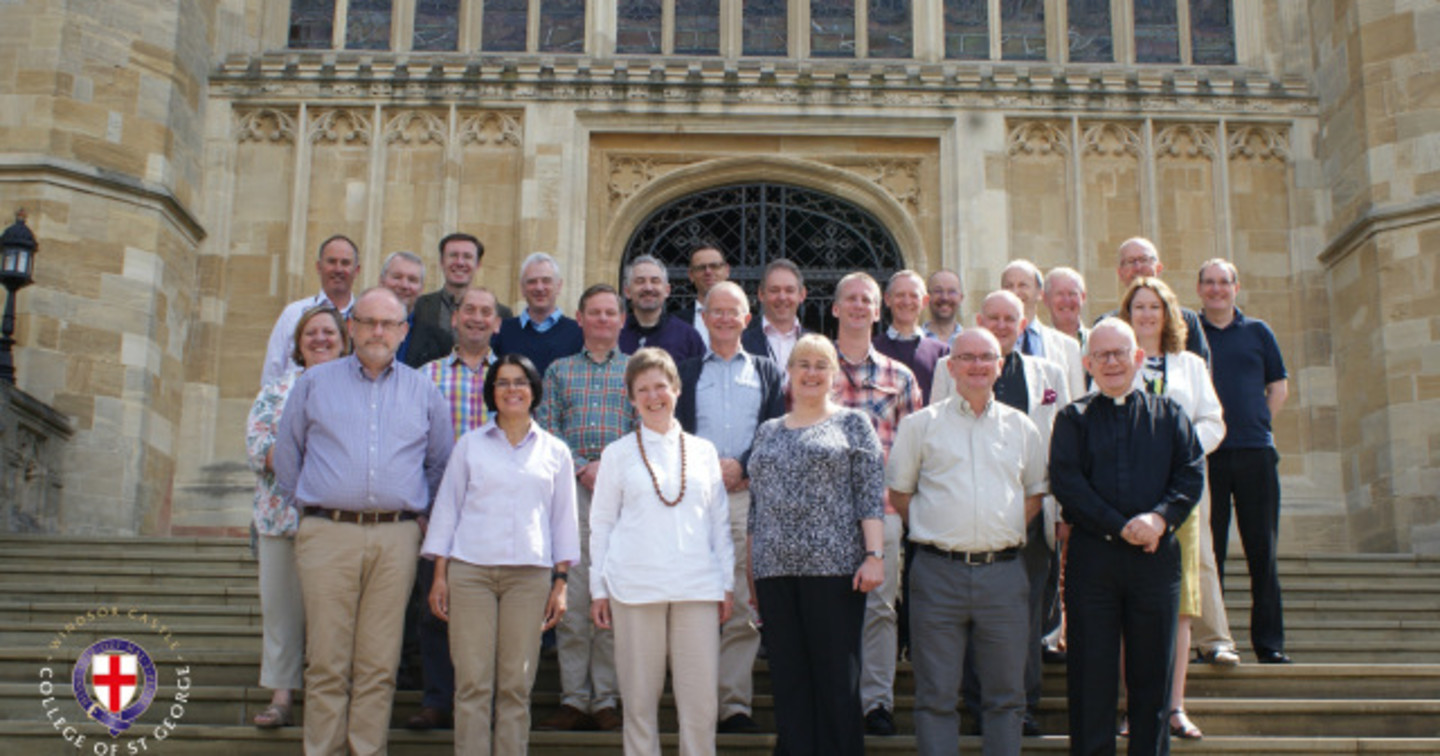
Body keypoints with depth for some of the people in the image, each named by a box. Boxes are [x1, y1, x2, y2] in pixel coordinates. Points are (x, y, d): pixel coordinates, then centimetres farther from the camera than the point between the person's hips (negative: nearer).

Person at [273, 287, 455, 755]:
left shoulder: (423, 392, 13)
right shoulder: (314, 383, 11)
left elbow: (441, 464, 20)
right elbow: (286, 453, 16)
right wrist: (305, 505, 10)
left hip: (396, 538, 1)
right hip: (327, 533, -1)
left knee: (379, 664, 2)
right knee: (327, 661, -2)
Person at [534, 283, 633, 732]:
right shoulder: (559, 371, 17)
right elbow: (546, 426, 7)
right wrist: (580, 468, -7)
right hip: (570, 489, 1)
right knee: (570, 598, -3)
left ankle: (606, 700, 3)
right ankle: (573, 699, 3)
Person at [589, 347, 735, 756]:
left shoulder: (703, 451, 12)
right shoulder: (618, 453, 8)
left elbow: (720, 521, 15)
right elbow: (601, 523, 9)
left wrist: (727, 583, 10)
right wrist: (599, 588, 4)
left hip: (697, 585, 1)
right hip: (635, 585, -1)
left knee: (701, 698, -1)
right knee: (640, 698, 3)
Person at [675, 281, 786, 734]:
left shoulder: (768, 373, 17)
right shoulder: (685, 374, 17)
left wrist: (741, 466, -8)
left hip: (748, 496, 0)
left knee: (744, 607, -5)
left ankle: (736, 704, -2)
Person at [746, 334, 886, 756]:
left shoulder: (853, 424, 7)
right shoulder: (767, 433, 18)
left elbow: (871, 496, -2)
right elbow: (755, 507, 17)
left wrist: (874, 555, -12)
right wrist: (751, 571, 13)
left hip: (834, 565, -4)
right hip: (774, 570, 4)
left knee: (837, 676, -2)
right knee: (788, 680, 5)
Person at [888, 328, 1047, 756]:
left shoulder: (1021, 428, 13)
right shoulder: (921, 425, 7)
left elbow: (1035, 492, 20)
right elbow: (898, 492, 11)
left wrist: (1007, 528, 7)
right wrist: (932, 527, 1)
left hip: (1003, 572, 2)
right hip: (938, 571, -2)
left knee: (1006, 693, 7)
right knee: (936, 695, 2)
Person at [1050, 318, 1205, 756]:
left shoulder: (1169, 414, 13)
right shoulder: (1073, 418, 8)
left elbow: (1192, 473, 4)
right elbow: (1065, 482, -4)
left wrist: (1161, 517, -14)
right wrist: (1122, 527, -13)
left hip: (1157, 556, 1)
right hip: (1092, 556, -1)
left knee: (1153, 672, 6)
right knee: (1090, 673, 3)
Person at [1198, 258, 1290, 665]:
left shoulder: (1258, 332, 12)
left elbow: (1279, 387, 15)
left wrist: (1257, 425, 3)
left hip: (1255, 452, 1)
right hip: (1205, 453, -1)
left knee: (1262, 550, 3)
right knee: (1207, 550, 0)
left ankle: (1270, 642, 8)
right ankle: (1209, 638, 6)